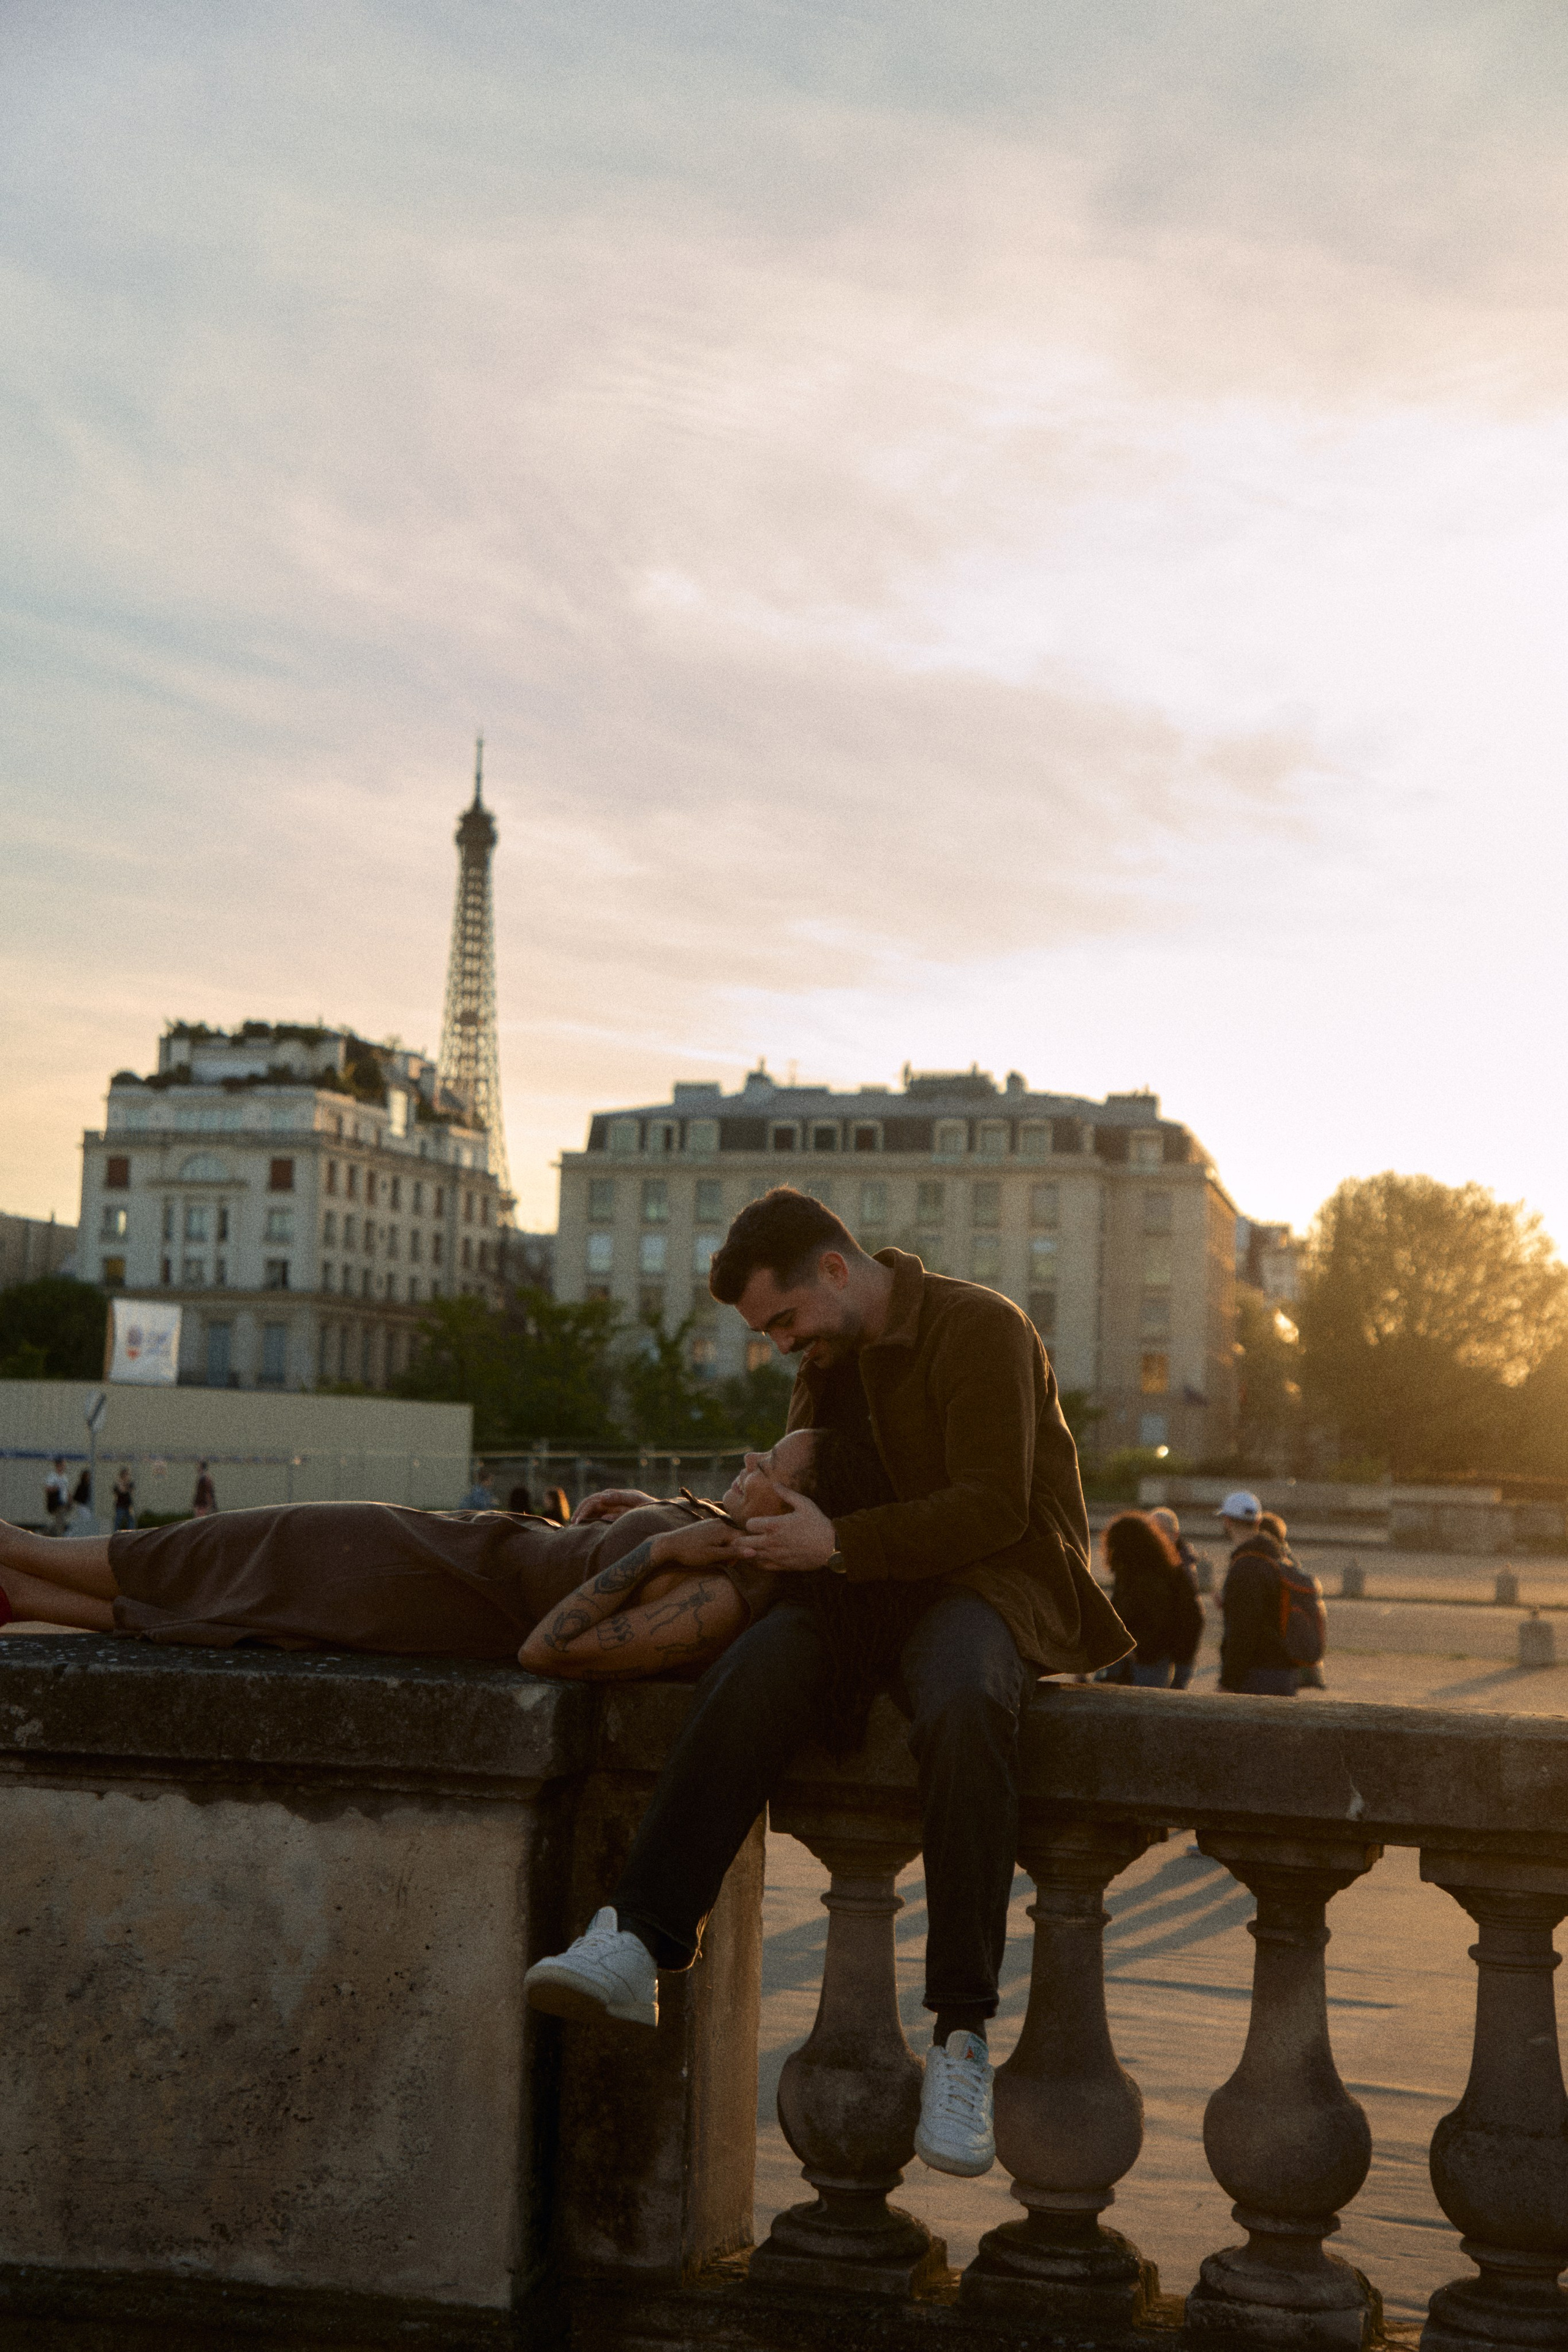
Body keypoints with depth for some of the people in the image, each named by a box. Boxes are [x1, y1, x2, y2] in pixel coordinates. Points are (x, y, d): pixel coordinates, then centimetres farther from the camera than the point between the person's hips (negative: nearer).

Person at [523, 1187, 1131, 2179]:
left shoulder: (980, 1329, -8)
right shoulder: (829, 1357, 18)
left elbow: (991, 1507, -16)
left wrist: (839, 1542, -22)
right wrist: (765, 1510, 6)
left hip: (989, 1584, -6)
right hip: (866, 1597, 6)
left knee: (962, 1706, -41)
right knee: (752, 1676, -29)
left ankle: (962, 2034, -37)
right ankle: (636, 1947, -40)